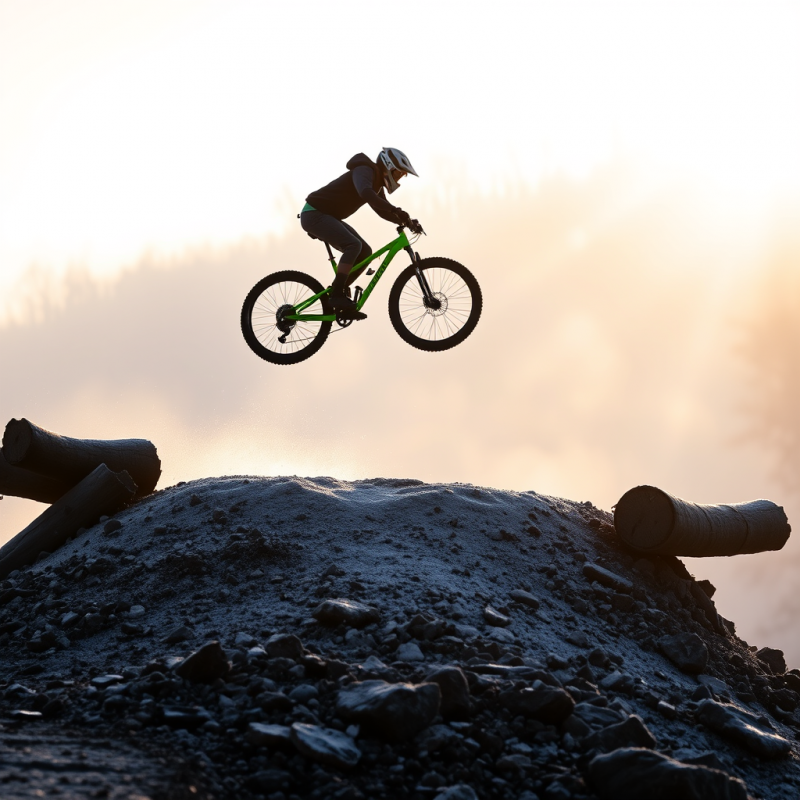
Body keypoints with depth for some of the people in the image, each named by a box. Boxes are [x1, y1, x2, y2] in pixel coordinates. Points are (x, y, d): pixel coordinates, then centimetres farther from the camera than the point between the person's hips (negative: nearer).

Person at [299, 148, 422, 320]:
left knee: (365, 252, 2)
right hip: (314, 214, -10)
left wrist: (407, 221, -3)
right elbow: (365, 193, -40)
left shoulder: (377, 183, 12)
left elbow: (383, 211, 15)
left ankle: (337, 293, 6)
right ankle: (337, 295, -23)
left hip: (329, 217, 10)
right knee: (354, 245, -27)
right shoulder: (365, 171, -19)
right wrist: (396, 210, -47)